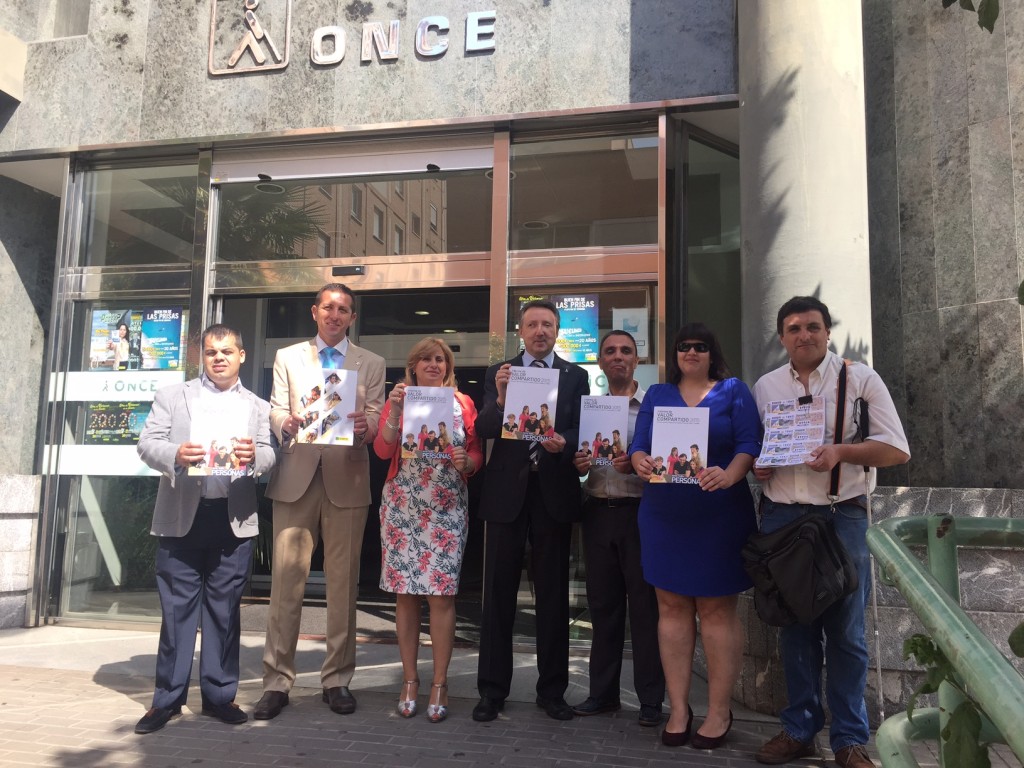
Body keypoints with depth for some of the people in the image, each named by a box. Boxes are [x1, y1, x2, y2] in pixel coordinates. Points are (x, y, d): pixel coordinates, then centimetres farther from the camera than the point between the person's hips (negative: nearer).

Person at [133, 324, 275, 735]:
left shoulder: (258, 407, 13)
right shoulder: (172, 395, 11)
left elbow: (269, 456, 2)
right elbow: (147, 443, 1)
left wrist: (254, 456, -22)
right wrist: (174, 455, -20)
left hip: (234, 518, 1)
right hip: (181, 516, -1)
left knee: (225, 608, 7)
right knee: (177, 607, 4)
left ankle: (219, 694, 17)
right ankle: (168, 697, 15)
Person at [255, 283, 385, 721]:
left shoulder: (371, 364, 13)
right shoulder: (287, 357, 15)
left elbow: (377, 417, 3)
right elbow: (275, 410, 6)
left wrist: (366, 426, -21)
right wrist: (287, 423, -17)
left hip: (347, 480, 0)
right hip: (296, 477, 0)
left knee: (343, 582, 4)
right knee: (286, 579, -1)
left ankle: (337, 680, 15)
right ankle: (277, 681, 9)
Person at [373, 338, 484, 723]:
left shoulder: (463, 403, 8)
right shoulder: (399, 399, 8)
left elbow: (477, 452, 7)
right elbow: (382, 450, -3)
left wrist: (466, 462, -13)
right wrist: (394, 412, -14)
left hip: (447, 509, 0)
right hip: (402, 506, 1)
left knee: (441, 594, -3)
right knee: (405, 593, 4)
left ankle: (439, 683, 9)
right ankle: (409, 679, 17)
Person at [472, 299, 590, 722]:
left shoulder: (576, 376, 7)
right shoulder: (498, 373, 6)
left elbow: (582, 431, 1)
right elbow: (482, 430, -4)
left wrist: (563, 442, -20)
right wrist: (500, 399, -22)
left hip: (553, 493, 0)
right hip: (507, 493, 0)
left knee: (553, 596, 9)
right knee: (498, 595, 6)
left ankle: (552, 691, 23)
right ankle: (492, 690, 18)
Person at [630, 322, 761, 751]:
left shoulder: (734, 391, 3)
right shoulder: (656, 395, 11)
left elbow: (749, 443, -6)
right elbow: (638, 444, 5)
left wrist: (729, 475, -26)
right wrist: (640, 462, -19)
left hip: (719, 515, -3)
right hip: (664, 516, 3)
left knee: (717, 609, 2)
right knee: (672, 606, 6)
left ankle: (719, 712, 14)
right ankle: (678, 709, 15)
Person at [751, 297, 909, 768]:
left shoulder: (860, 378, 0)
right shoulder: (765, 387, 9)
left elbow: (897, 449, -3)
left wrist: (841, 451, -20)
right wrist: (756, 465, -6)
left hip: (842, 516, -3)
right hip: (780, 517, 3)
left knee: (845, 631, 4)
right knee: (794, 627, 11)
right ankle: (799, 729, 24)